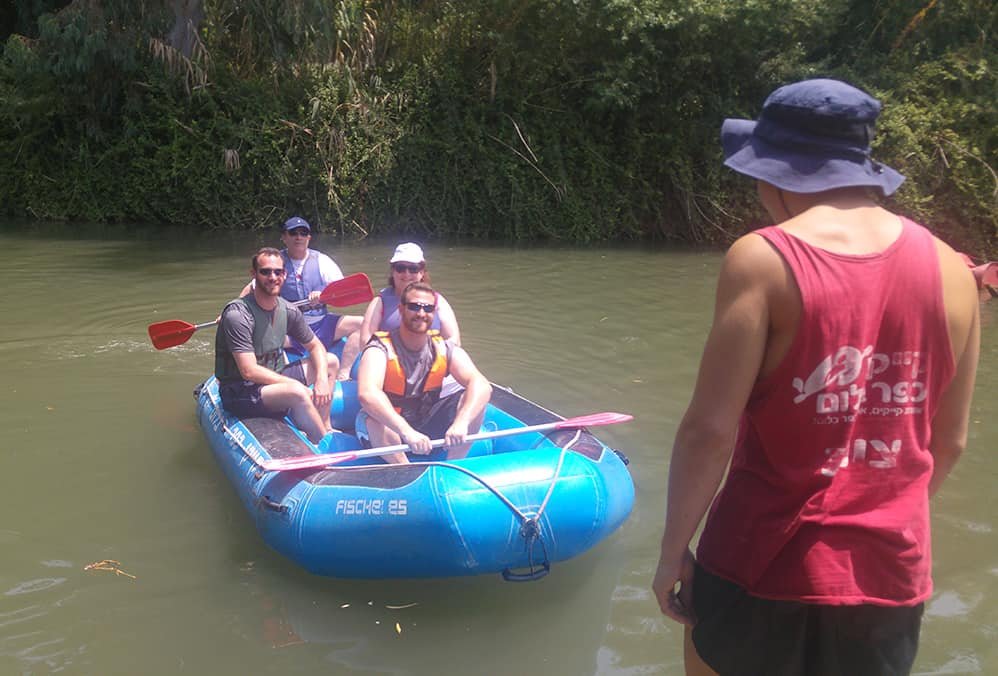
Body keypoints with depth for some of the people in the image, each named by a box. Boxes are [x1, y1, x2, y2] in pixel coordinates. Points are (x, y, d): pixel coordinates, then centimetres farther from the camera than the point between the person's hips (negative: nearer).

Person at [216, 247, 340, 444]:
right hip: (239, 393, -9)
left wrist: (322, 378, -9)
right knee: (298, 393, -33)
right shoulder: (237, 315, -22)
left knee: (331, 361, 7)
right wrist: (296, 384, -23)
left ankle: (326, 427, 4)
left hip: (273, 379, 9)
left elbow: (315, 346, 11)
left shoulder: (288, 310, 0)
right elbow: (249, 371, -26)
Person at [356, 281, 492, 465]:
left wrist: (461, 422, -42)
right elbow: (367, 394, -39)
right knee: (374, 420, -38)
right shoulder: (380, 349, -19)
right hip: (389, 431, -3)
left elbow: (482, 386, -22)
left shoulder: (443, 349, -7)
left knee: (473, 399, -18)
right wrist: (406, 433, -53)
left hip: (427, 426, 4)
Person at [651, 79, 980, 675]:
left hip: (764, 569, -4)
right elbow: (951, 443, 8)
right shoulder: (952, 272, 0)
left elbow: (710, 430, -17)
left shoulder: (765, 259, -15)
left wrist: (674, 550, -5)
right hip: (891, 576, 4)